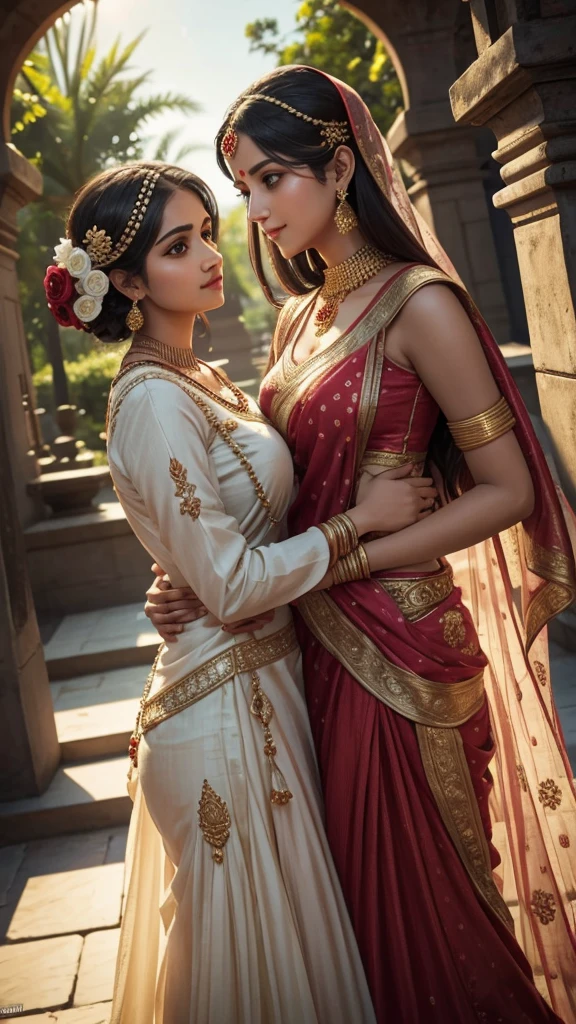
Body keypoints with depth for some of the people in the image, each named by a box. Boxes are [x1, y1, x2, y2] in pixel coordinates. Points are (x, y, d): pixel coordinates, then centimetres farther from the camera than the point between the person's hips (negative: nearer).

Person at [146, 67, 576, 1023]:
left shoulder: (418, 305, -13)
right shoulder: (298, 318, 10)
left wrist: (338, 563, -18)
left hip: (397, 644, -7)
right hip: (319, 638, 7)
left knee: (416, 888, 11)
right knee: (354, 874, 21)